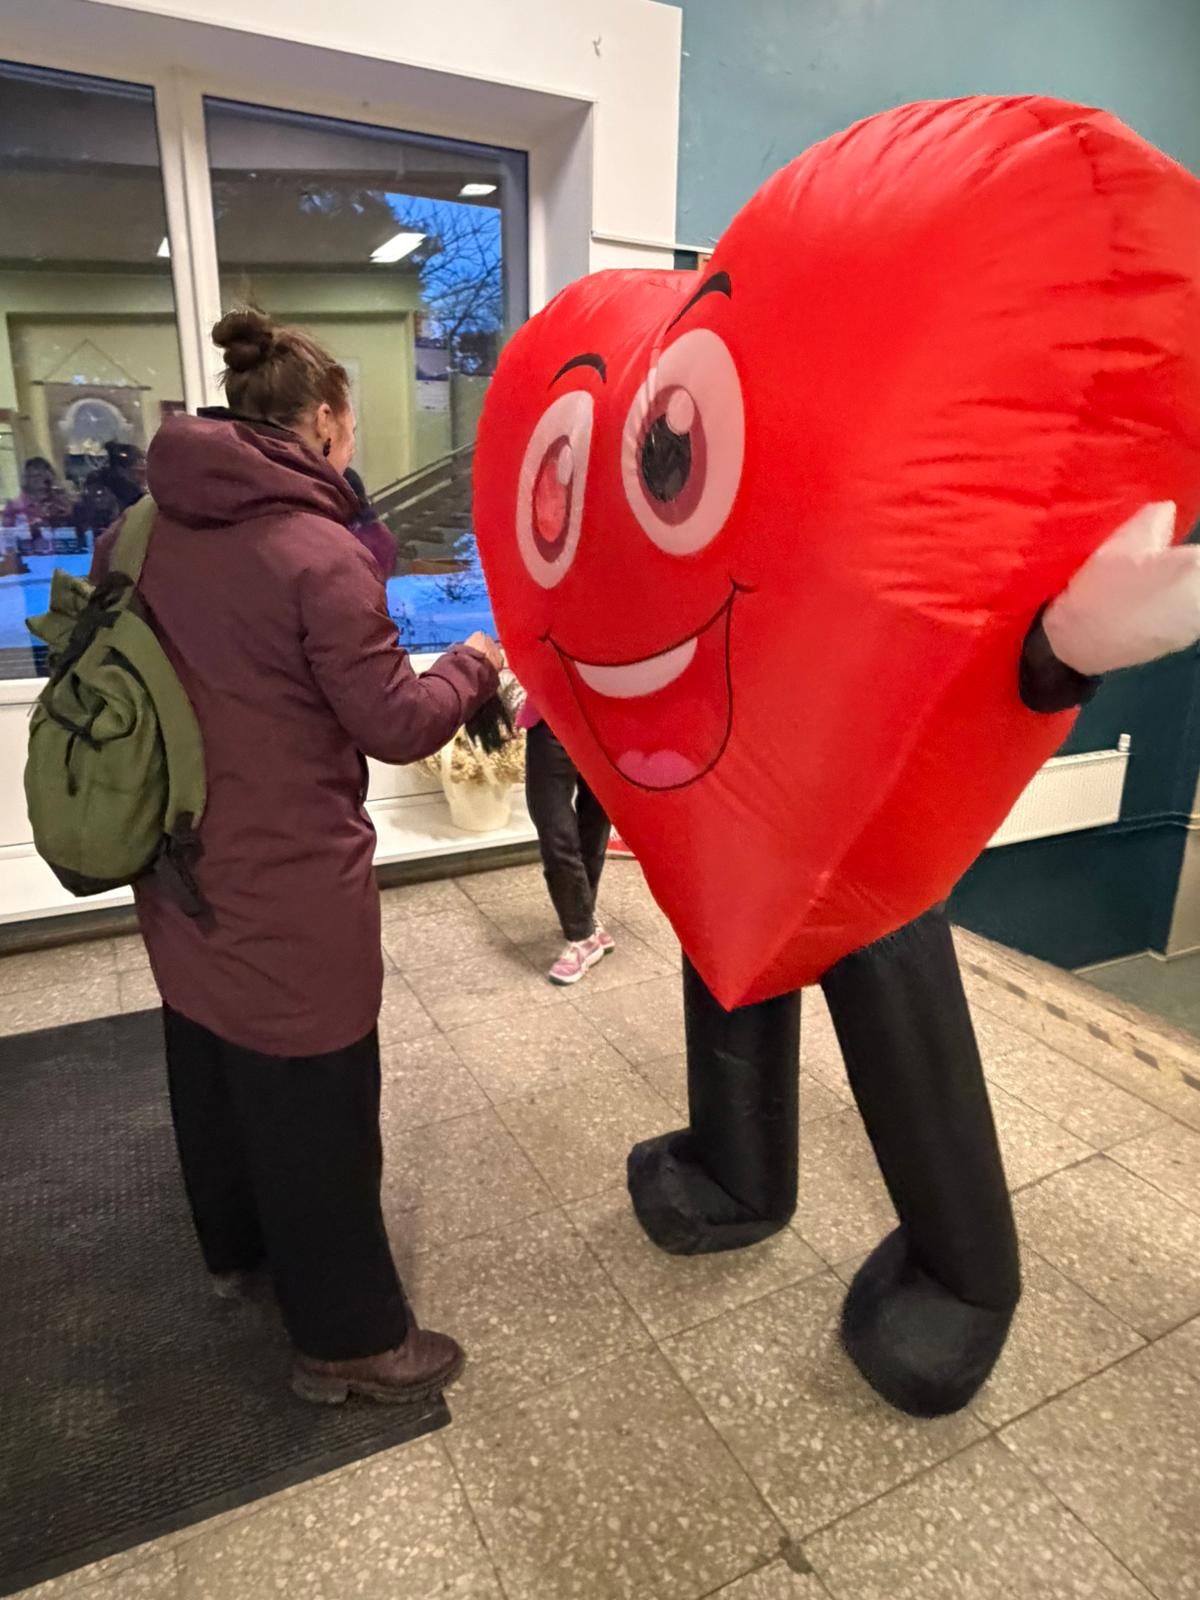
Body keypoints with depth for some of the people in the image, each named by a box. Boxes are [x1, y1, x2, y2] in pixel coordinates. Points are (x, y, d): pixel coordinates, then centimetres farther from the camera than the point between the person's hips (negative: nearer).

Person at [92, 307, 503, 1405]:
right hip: (292, 889, -8)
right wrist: (474, 666, 0)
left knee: (213, 1066, 24)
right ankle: (349, 1338, 26)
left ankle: (238, 1248, 49)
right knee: (314, 1104, 7)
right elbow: (395, 726, -17)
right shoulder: (319, 555, -19)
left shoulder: (141, 534, 3)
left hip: (183, 870, 8)